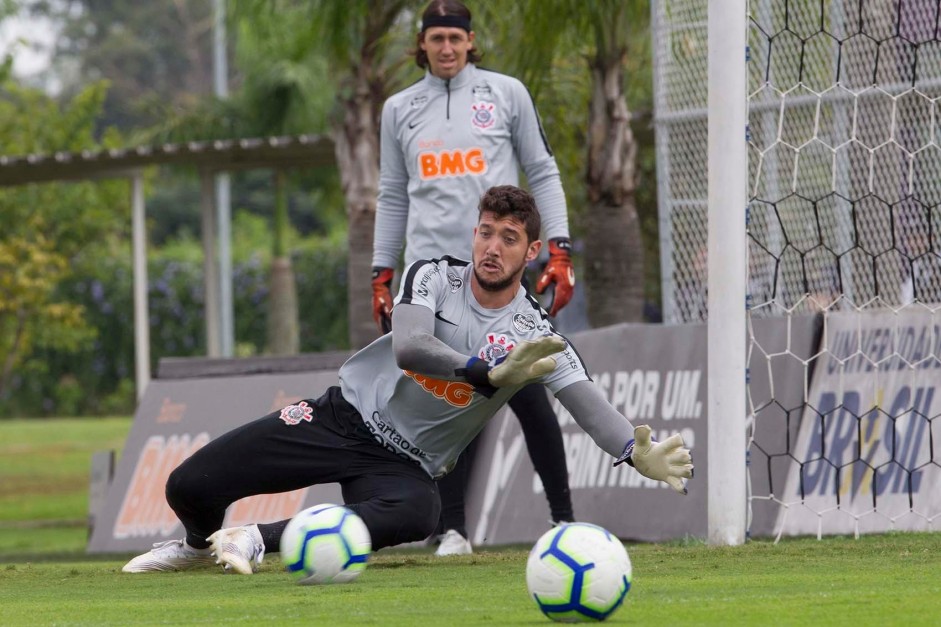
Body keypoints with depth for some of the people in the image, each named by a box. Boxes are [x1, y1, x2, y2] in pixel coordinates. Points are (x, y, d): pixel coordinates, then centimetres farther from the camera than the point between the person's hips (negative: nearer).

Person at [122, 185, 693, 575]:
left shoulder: (538, 336, -6)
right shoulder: (434, 277, -6)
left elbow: (589, 404, -19)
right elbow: (408, 347, -25)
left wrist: (640, 453, -39)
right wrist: (490, 374, -38)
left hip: (405, 463, -1)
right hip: (343, 417, 1)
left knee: (418, 513, -40)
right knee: (190, 487, -8)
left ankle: (261, 542, -25)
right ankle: (201, 544, 32)